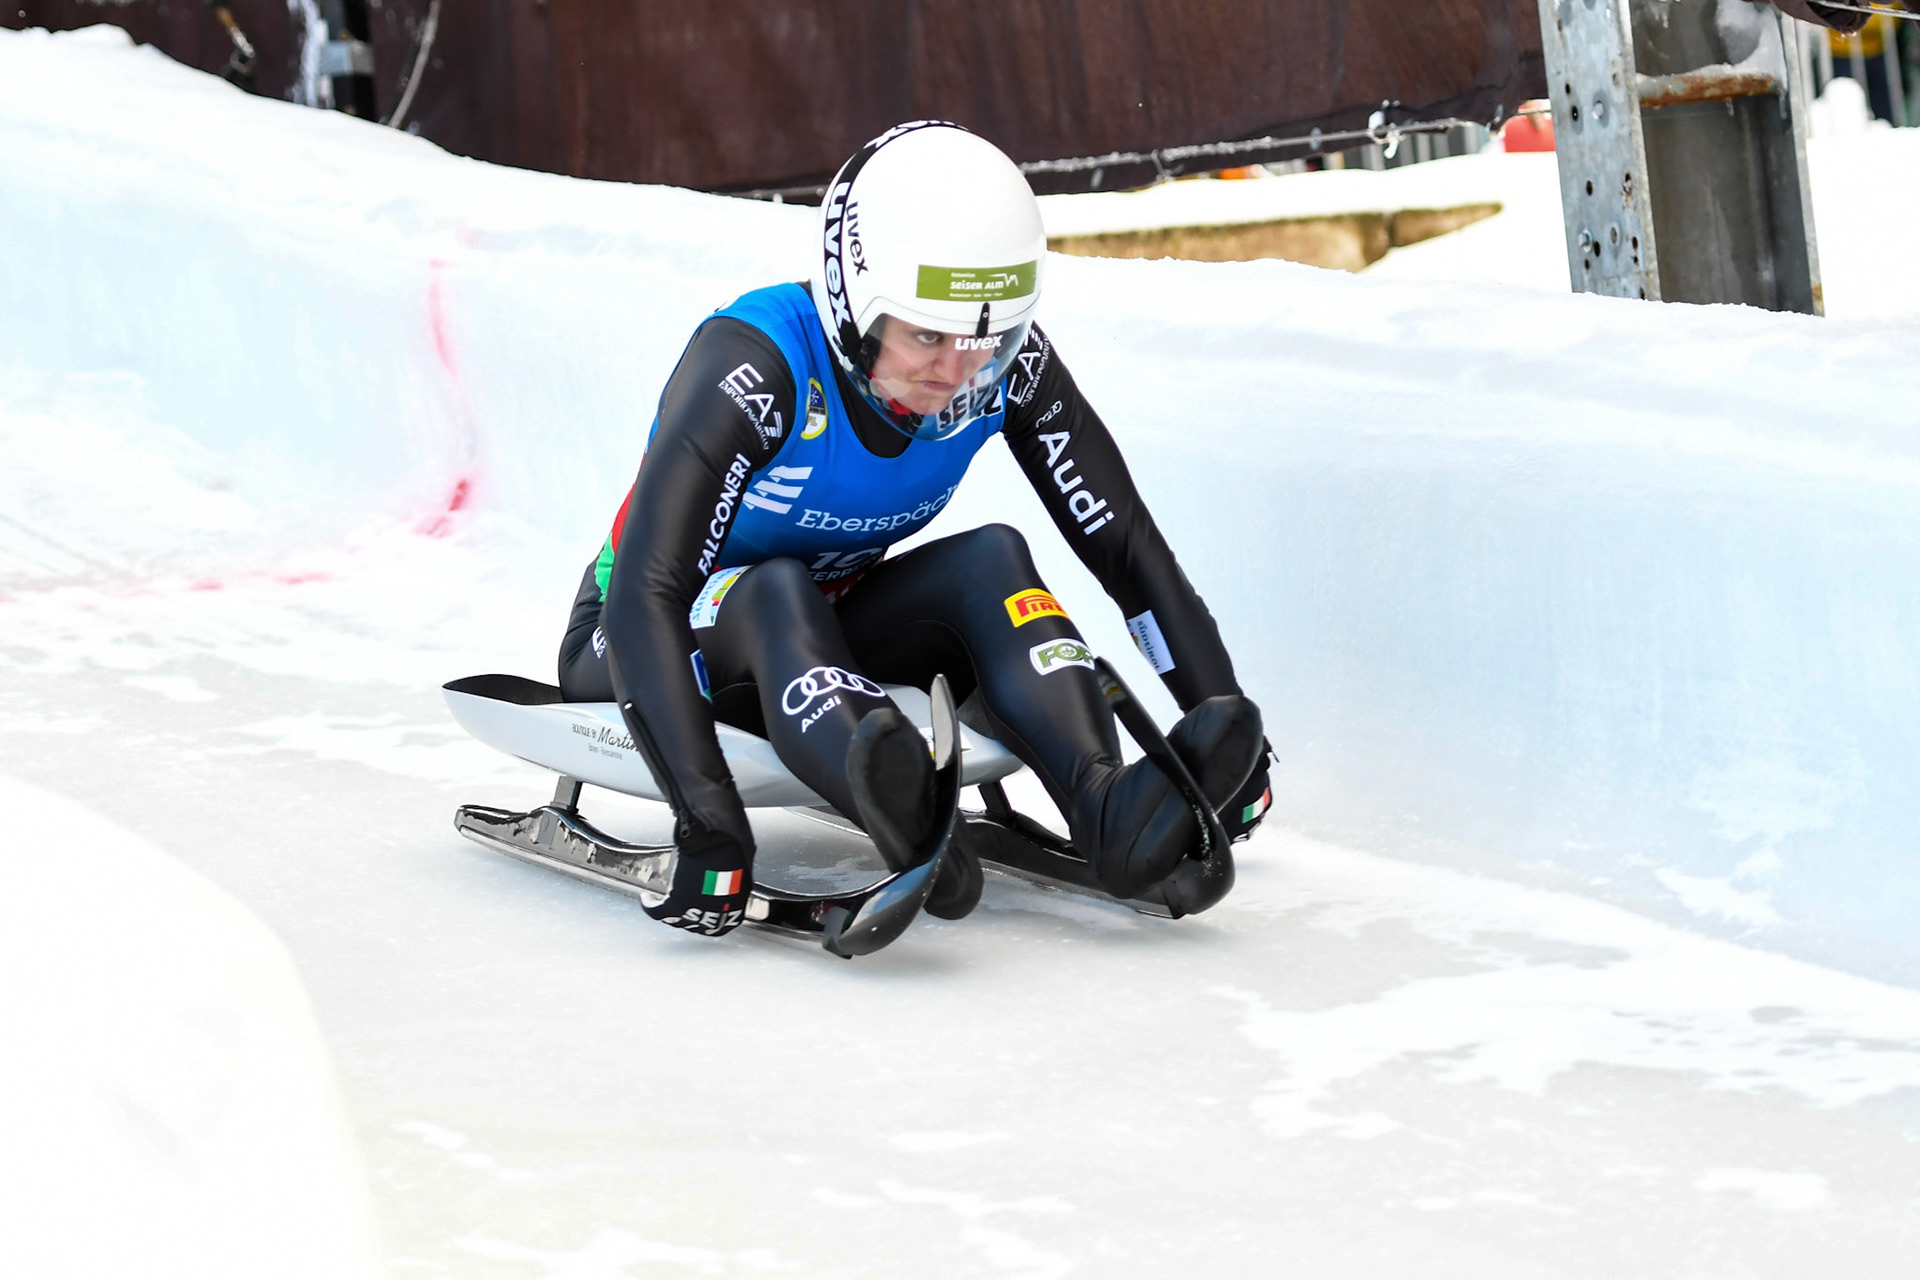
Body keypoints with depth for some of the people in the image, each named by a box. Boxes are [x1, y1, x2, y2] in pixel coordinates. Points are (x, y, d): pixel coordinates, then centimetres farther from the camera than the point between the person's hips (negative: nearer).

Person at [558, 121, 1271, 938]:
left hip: (821, 638, 5)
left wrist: (1223, 719, -24)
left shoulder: (1007, 366, -18)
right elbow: (645, 600, -40)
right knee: (772, 591, -36)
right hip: (635, 648, -5)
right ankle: (909, 827, -60)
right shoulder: (756, 364, -33)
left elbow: (1127, 546, -14)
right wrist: (707, 827, -50)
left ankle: (1107, 812, -40)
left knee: (992, 560, -22)